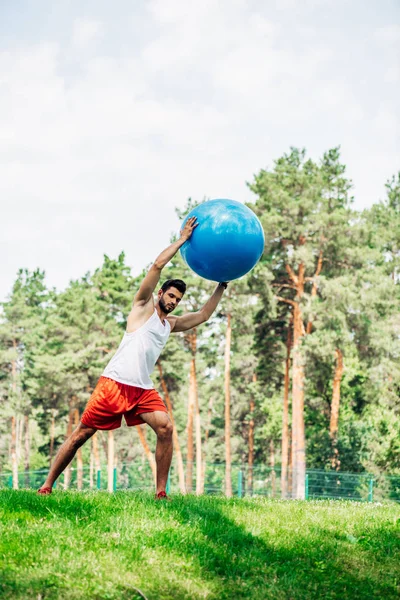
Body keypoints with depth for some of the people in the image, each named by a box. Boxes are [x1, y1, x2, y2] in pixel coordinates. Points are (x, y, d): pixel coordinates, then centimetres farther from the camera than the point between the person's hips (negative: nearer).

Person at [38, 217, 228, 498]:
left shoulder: (172, 324, 20)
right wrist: (183, 239, -1)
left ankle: (161, 492, -13)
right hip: (114, 383, -5)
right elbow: (158, 264, -5)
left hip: (143, 389, 5)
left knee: (165, 428, -17)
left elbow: (203, 315, 25)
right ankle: (47, 486, 8)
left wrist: (221, 286, 22)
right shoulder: (143, 307, 4)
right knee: (81, 434, -1)